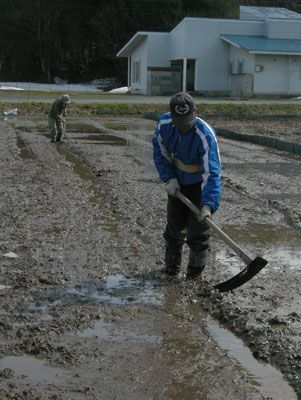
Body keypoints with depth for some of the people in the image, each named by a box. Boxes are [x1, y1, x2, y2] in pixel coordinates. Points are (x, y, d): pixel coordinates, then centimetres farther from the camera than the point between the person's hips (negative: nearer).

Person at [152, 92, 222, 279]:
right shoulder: (164, 123, -18)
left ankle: (194, 274, 17)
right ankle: (172, 268, 34)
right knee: (173, 228, 16)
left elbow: (212, 173, -38)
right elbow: (160, 152, -2)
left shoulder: (205, 135, -34)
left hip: (199, 186, -5)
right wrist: (169, 178, -13)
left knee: (197, 233, -1)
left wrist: (208, 205, -48)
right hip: (177, 184, 5)